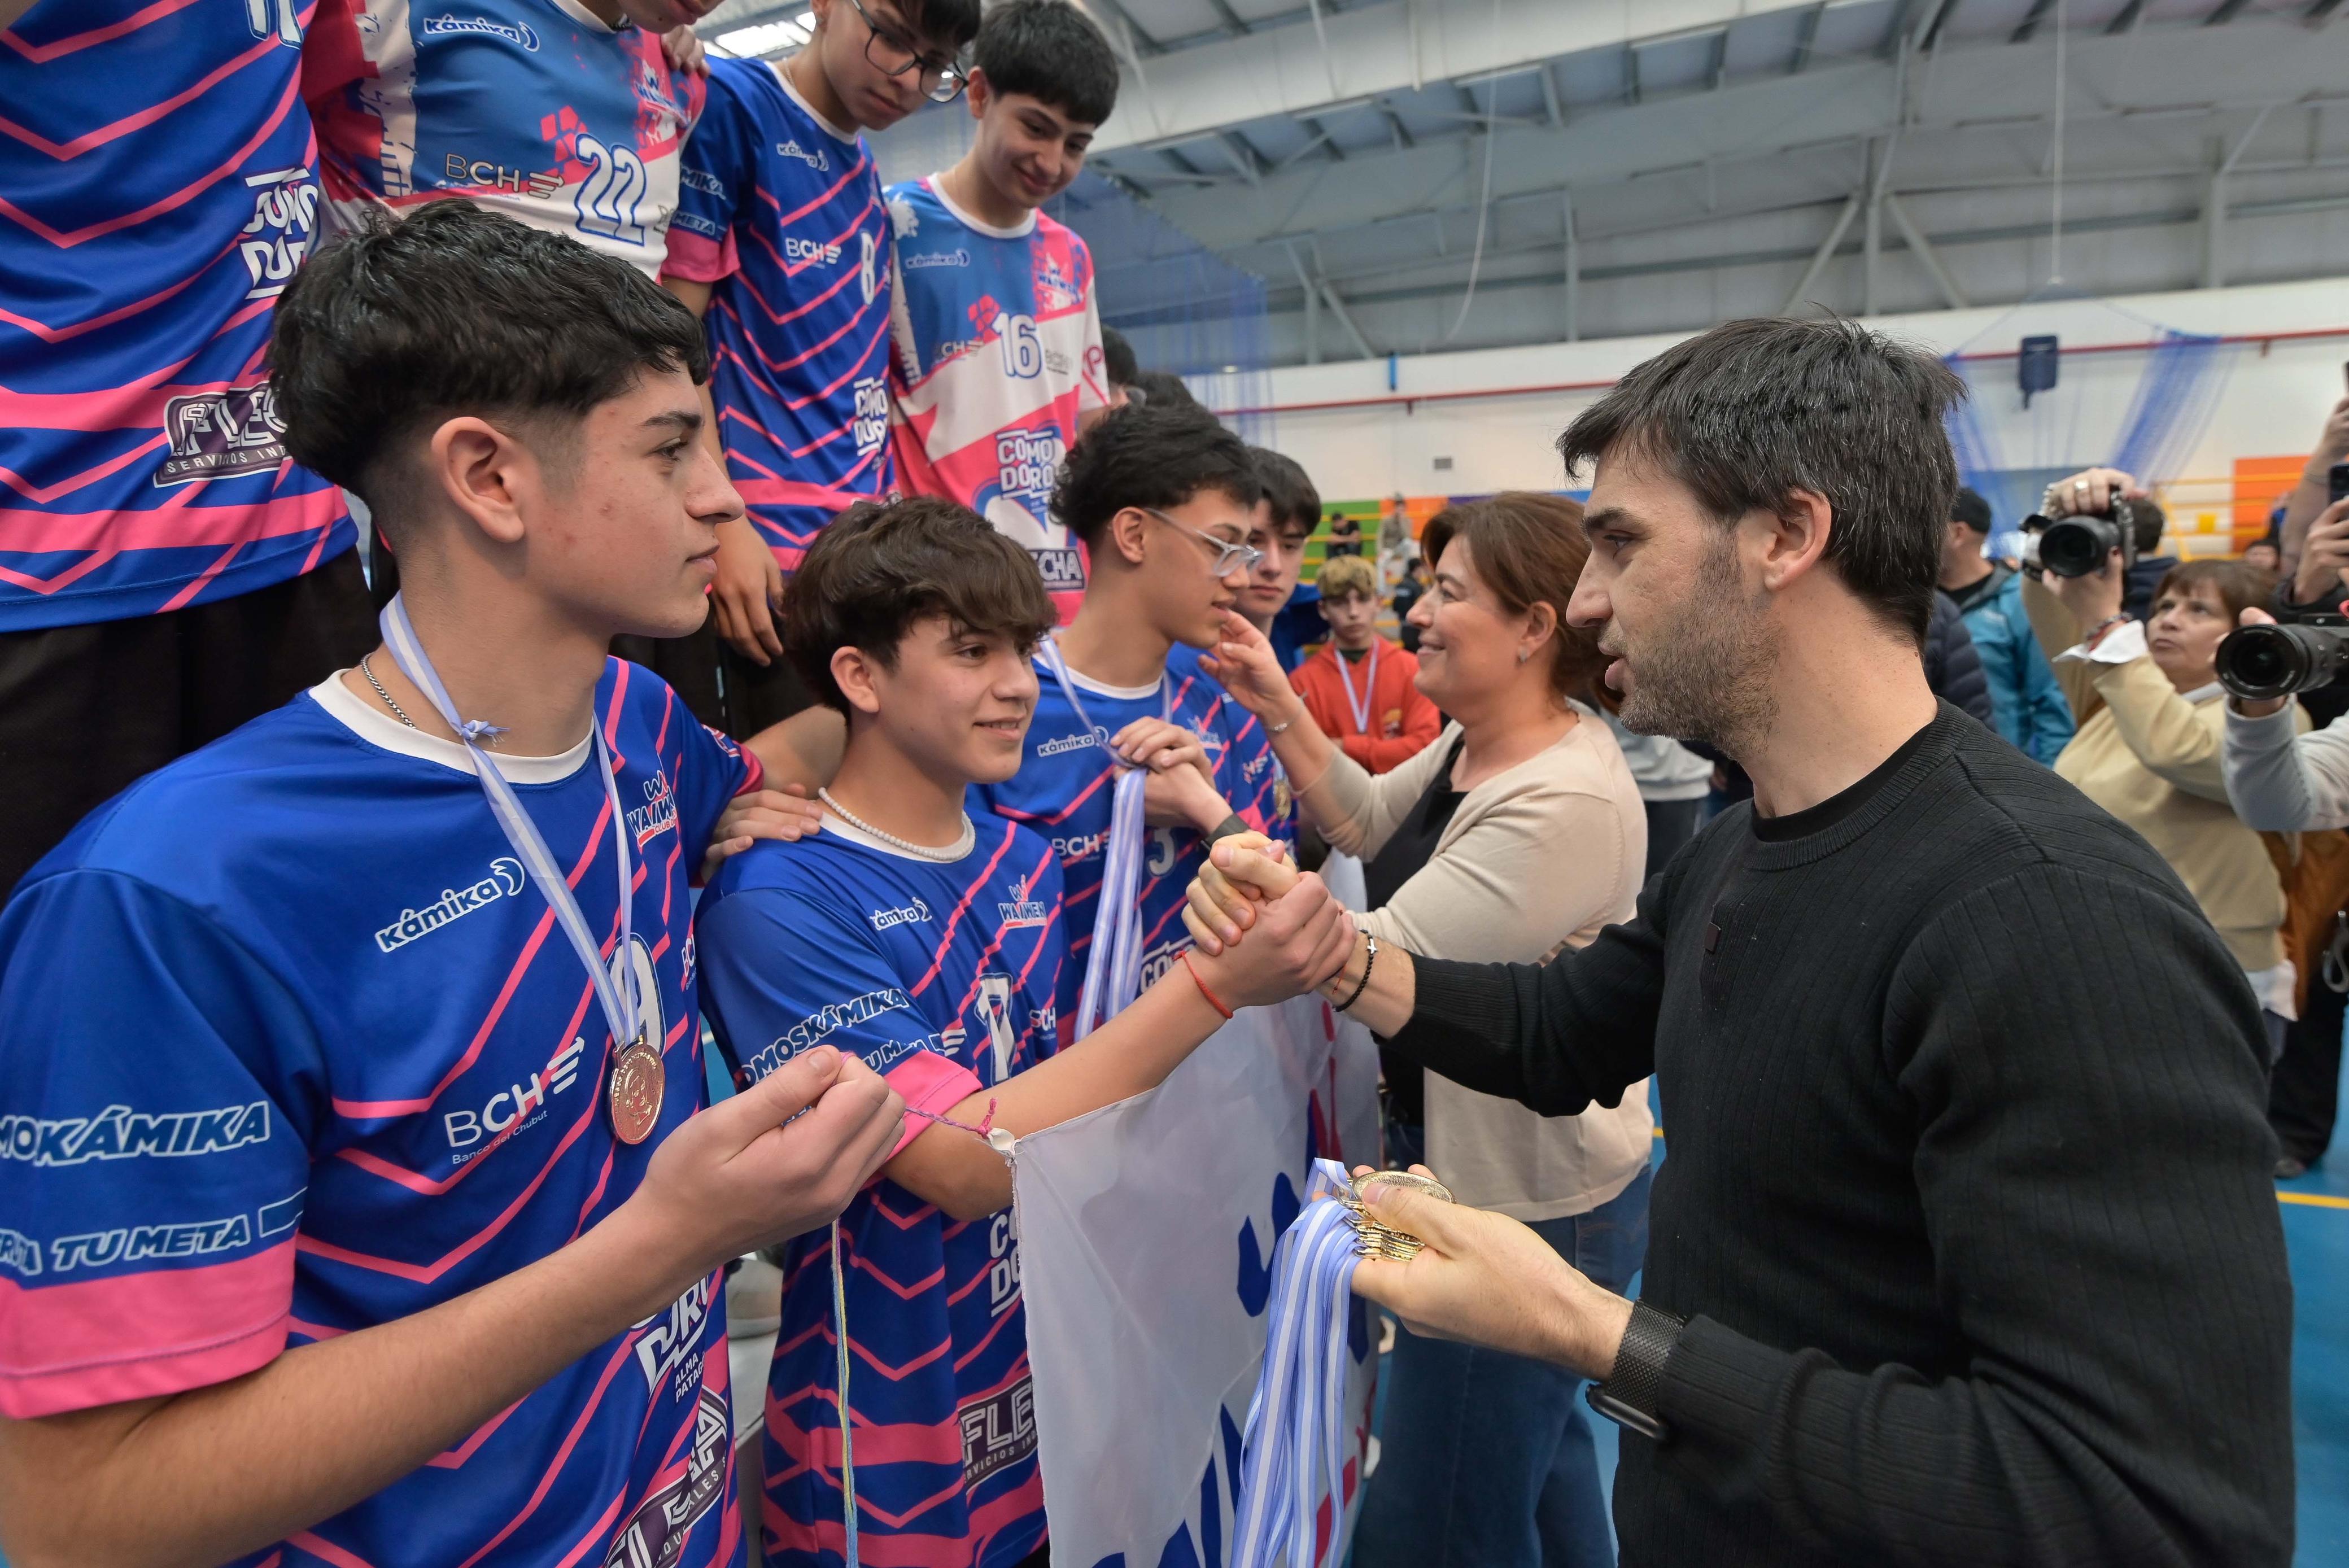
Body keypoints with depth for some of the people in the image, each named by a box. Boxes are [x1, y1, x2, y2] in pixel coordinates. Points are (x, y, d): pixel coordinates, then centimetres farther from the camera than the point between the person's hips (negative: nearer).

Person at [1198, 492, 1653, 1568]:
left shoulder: (1567, 803, -29)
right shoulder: (1480, 738, 1)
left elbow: (1379, 961, -28)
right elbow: (1368, 822, 12)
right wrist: (1280, 710, -2)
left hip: (1530, 1198, -9)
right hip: (1486, 1164, 10)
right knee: (1536, 1442, 30)